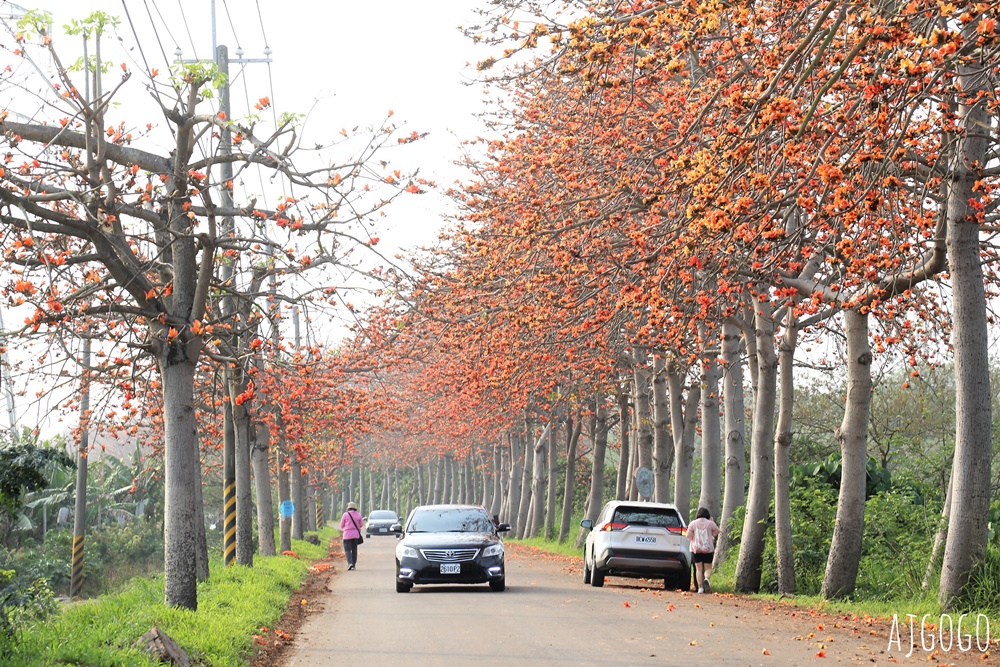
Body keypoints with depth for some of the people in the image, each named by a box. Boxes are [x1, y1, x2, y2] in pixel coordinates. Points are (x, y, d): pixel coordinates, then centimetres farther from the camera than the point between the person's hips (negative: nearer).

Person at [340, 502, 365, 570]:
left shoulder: (345, 515, -5)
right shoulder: (358, 515, 1)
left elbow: (342, 525, 1)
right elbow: (360, 525, 4)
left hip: (347, 534, -3)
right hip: (356, 534, 3)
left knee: (347, 549, -3)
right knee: (354, 549, 11)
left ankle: (350, 563, -22)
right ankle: (354, 564, 12)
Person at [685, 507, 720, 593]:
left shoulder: (693, 523, 1)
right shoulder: (711, 523, -2)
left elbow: (688, 535, 1)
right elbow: (716, 532, 12)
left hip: (696, 548, 1)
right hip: (708, 548, -1)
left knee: (698, 569, 8)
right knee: (708, 568, 6)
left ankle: (700, 587, 1)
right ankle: (706, 579, -25)